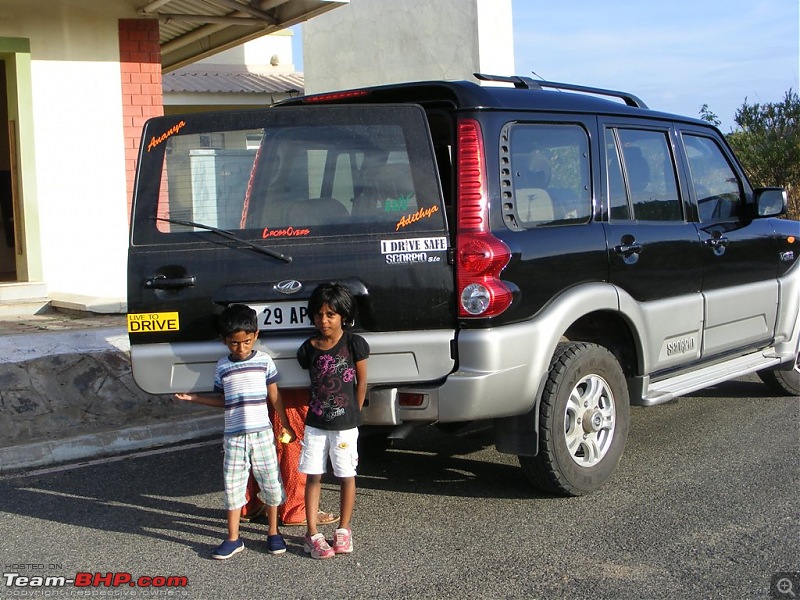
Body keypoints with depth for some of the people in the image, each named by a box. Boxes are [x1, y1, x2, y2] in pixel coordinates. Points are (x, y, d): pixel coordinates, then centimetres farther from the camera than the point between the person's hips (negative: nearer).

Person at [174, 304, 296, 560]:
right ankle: (233, 539, 15)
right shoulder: (222, 367, 2)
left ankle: (273, 532, 23)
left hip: (262, 433, -1)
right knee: (233, 486, 4)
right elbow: (222, 400, 13)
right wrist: (193, 398, 6)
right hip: (234, 436, 1)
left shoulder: (264, 361, -2)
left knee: (271, 483, 6)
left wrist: (285, 425, 7)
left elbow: (274, 396, 5)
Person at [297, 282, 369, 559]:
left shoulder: (354, 344, -9)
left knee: (347, 476, 7)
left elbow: (361, 382, 0)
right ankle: (312, 534, 11)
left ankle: (343, 530, 22)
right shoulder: (308, 348, -2)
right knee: (313, 477, 4)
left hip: (345, 424, -2)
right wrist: (316, 409, 7)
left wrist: (354, 413, 4)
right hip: (315, 424, 2)